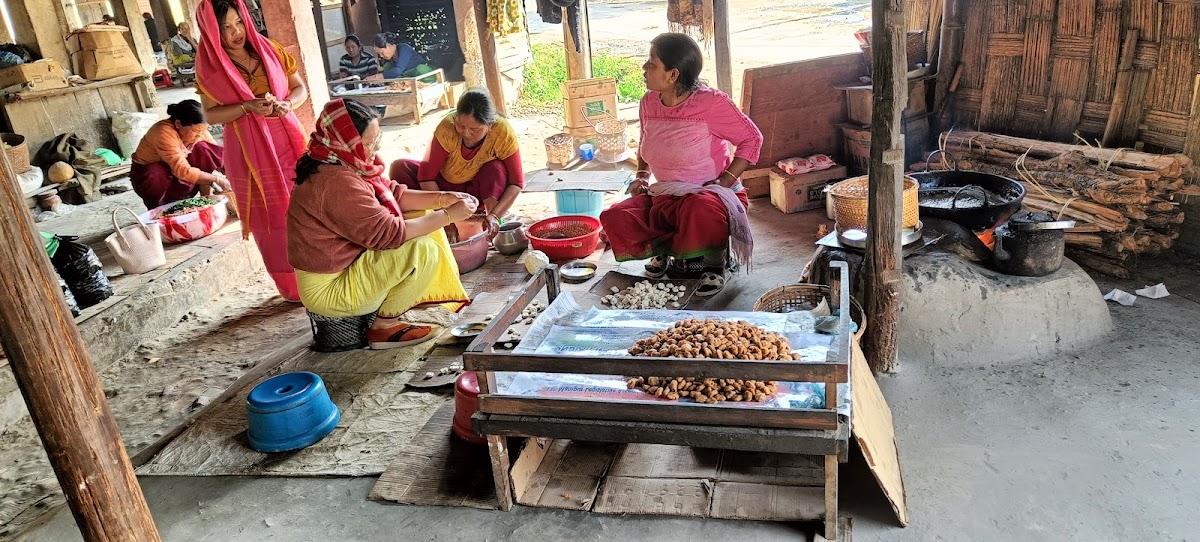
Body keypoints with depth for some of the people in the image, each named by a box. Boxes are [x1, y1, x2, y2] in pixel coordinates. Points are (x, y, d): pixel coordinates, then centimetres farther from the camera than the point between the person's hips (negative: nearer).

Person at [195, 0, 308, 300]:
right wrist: (249, 107, -21)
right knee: (272, 218, 3)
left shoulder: (270, 50, 2)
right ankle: (294, 287, 13)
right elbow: (211, 114, -6)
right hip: (250, 153, -3)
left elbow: (300, 88, 7)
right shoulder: (209, 67, -5)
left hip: (288, 142, 3)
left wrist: (287, 103, -14)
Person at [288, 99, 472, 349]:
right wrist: (448, 215, -19)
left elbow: (395, 194, 8)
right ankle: (384, 328, -5)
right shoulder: (337, 182, -29)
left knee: (423, 218, 7)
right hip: (330, 289, -10)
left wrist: (443, 198, -5)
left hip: (346, 262, 10)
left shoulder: (344, 166, 1)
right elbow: (389, 233, -27)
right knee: (424, 252, -22)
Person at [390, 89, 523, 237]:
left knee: (497, 169, -32)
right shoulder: (447, 127, -26)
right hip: (445, 186, 1)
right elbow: (427, 175, -25)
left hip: (479, 191, -1)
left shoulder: (503, 132, -26)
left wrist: (494, 216, -37)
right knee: (399, 168, -22)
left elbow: (517, 183, -23)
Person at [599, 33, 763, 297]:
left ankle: (716, 262, -10)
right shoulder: (649, 102, 3)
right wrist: (642, 175, 5)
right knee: (613, 218, -17)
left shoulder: (711, 102, -15)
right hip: (663, 196, 6)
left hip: (709, 193, -5)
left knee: (701, 210, -42)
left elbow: (751, 138, -7)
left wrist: (724, 181, -17)